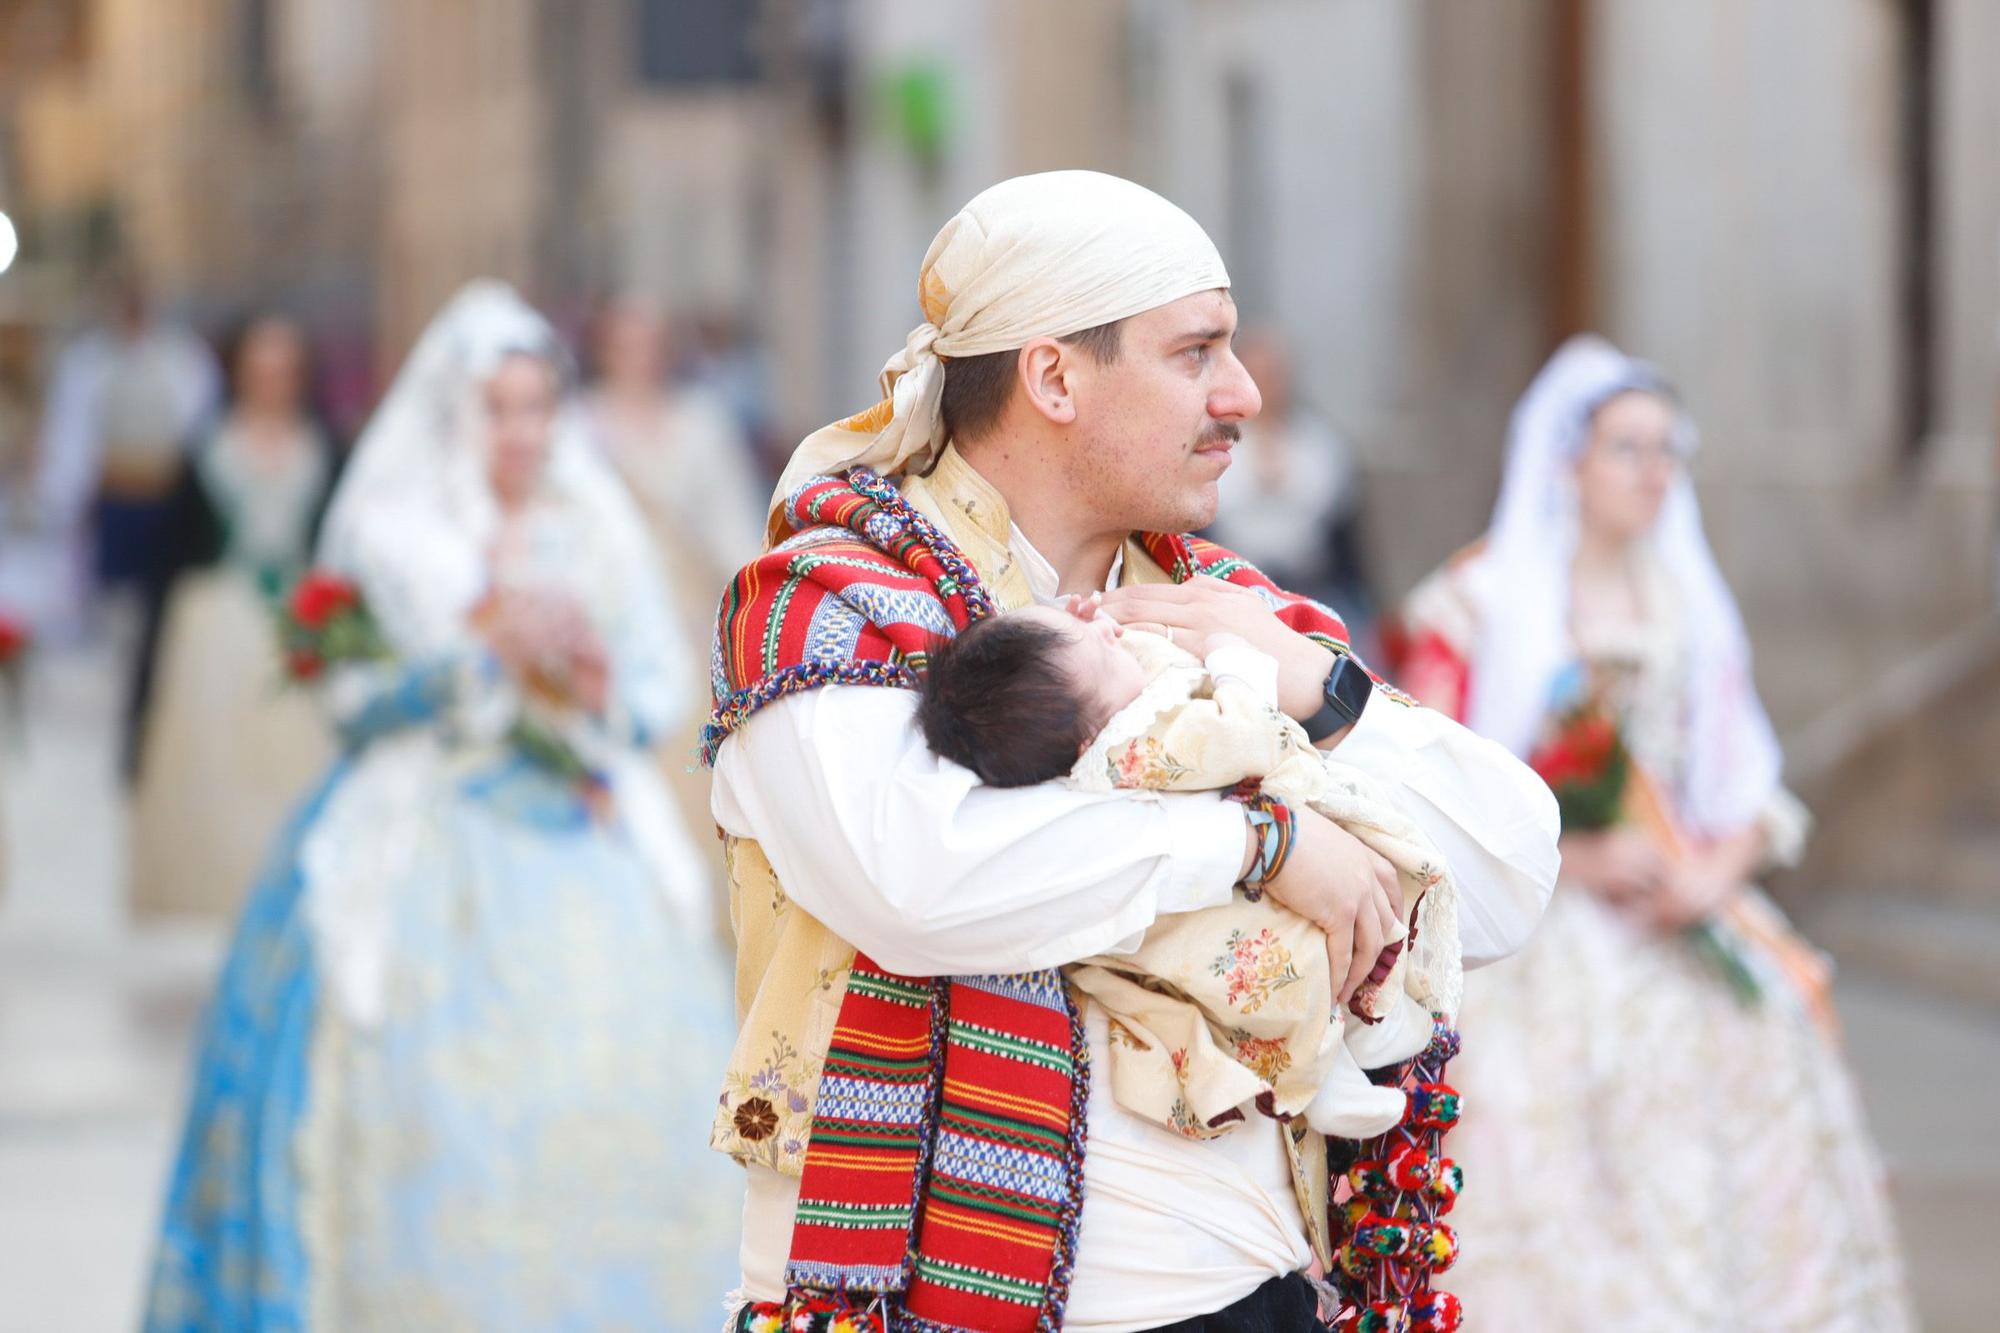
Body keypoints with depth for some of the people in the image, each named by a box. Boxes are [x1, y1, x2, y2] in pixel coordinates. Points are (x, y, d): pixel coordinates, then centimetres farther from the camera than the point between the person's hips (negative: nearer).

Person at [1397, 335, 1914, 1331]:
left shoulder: (1690, 607, 14)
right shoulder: (1476, 602, 0)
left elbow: (1747, 783, 14)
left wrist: (1724, 865, -7)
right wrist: (1578, 857, -14)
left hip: (1680, 941, 4)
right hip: (1538, 947, -4)